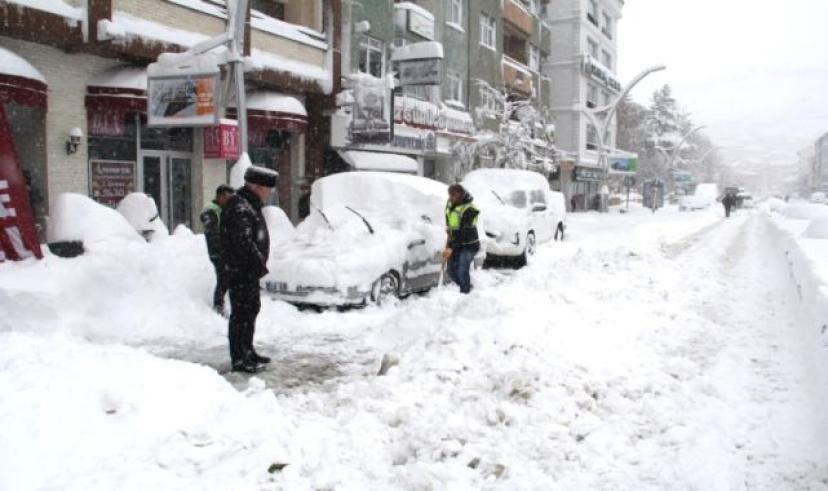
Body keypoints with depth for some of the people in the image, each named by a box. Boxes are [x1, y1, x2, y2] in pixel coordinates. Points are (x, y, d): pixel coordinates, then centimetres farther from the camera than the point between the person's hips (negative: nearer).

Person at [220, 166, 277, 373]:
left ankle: (247, 352, 30)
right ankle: (239, 359, 3)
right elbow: (244, 242, -25)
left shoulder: (250, 204, 16)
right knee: (241, 313, -5)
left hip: (249, 270, 11)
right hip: (241, 271, -11)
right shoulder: (239, 208, -19)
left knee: (251, 309, 18)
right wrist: (260, 263, -17)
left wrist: (260, 263, 13)